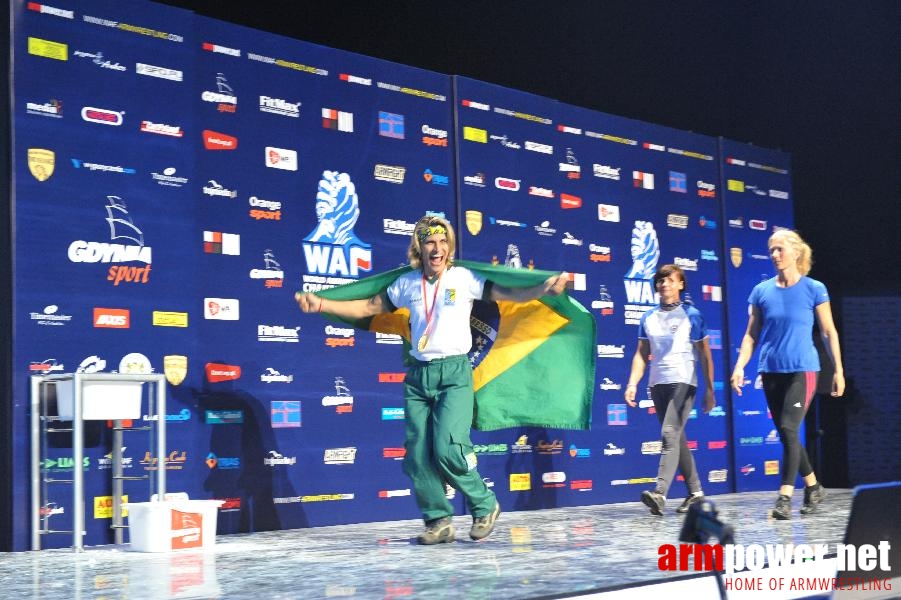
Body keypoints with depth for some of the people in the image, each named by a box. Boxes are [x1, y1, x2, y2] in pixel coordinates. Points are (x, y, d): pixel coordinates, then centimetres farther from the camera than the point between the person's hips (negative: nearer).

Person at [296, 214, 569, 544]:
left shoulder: (464, 278, 1)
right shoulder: (407, 283, 11)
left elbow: (509, 294, -3)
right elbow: (368, 307, 18)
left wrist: (545, 288, -19)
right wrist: (321, 304, 12)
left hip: (455, 373, -4)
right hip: (418, 376, 5)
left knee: (448, 448, -18)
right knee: (418, 455, 1)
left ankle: (485, 506, 3)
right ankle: (438, 521, 12)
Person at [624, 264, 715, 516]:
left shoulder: (691, 315, 0)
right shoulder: (648, 318, 12)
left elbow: (704, 354, 2)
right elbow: (641, 354, 12)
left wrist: (709, 388, -1)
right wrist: (633, 383, -1)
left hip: (683, 382, -5)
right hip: (657, 384, 6)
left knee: (670, 434, -18)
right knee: (677, 438, 12)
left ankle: (660, 493, -26)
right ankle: (695, 491, 23)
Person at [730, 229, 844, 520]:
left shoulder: (814, 289, -2)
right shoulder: (761, 291, 6)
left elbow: (829, 332, 2)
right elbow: (751, 334, 9)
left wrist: (838, 369, 0)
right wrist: (740, 366, -2)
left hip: (802, 370, -4)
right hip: (771, 372, 4)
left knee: (789, 429, -15)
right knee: (786, 434, 8)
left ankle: (785, 496, -13)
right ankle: (814, 487, 25)